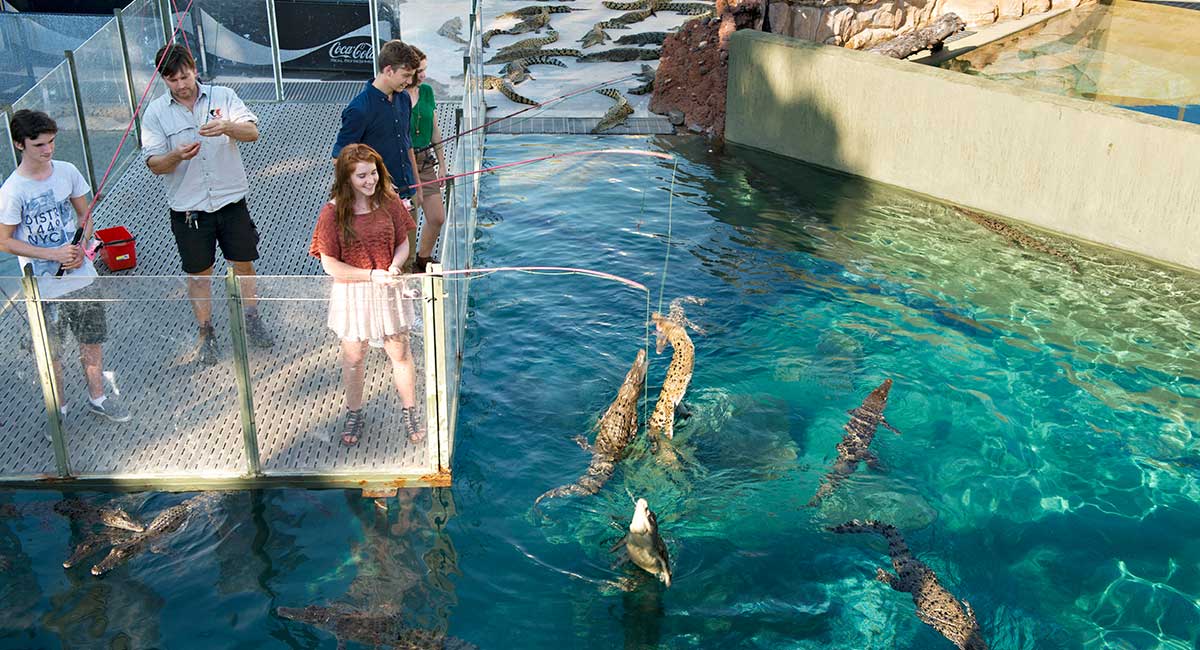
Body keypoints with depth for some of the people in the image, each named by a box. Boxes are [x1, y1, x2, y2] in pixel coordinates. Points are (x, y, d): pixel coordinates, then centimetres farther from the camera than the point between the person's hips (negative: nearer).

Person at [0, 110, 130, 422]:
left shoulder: (67, 171, -4)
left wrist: (81, 248, -9)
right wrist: (54, 254, -19)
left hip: (81, 276, 4)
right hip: (43, 287, -4)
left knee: (92, 340, 16)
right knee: (50, 352, 10)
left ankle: (97, 397, 34)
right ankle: (58, 408, 28)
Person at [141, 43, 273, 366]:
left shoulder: (223, 96, -1)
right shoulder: (155, 112, -2)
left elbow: (252, 131, -12)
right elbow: (154, 164, -6)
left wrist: (226, 126, -33)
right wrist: (177, 155, -27)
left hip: (231, 200, 0)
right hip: (188, 208, 0)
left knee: (244, 265, 10)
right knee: (199, 274, 10)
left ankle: (252, 322, 30)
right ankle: (205, 333, 25)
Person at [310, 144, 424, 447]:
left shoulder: (389, 203, -6)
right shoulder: (332, 213, -15)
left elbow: (403, 243, 3)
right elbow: (330, 264, -13)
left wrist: (394, 267, -18)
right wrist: (371, 275, -21)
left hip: (389, 290, 2)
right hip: (352, 294, -2)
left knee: (400, 352, 10)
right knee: (353, 356, 14)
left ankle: (409, 413, 29)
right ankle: (354, 414, 35)